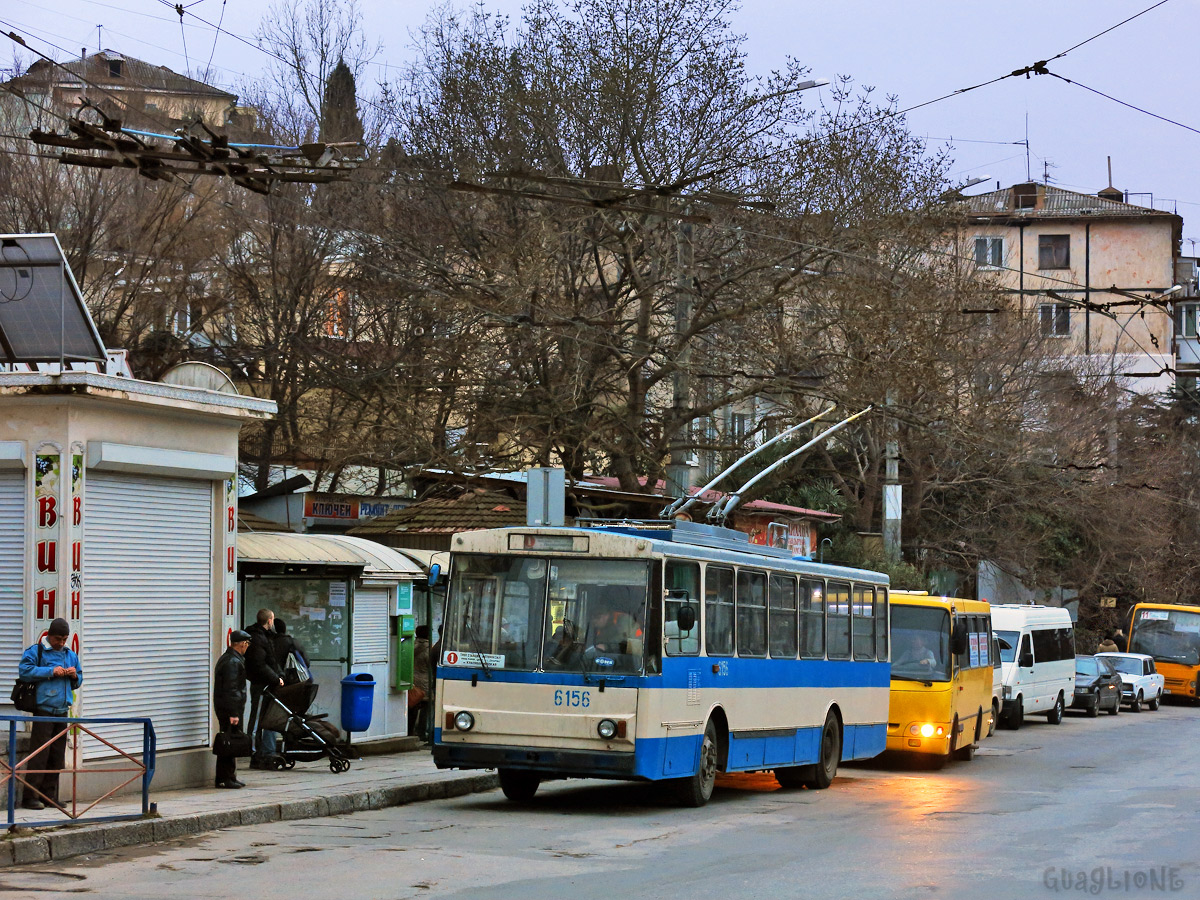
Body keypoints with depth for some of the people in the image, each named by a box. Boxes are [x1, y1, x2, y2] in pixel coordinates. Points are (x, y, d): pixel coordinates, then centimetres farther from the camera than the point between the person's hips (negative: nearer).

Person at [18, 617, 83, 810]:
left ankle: (50, 795, 15)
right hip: (44, 709, -6)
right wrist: (51, 672, -16)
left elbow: (78, 682, 25)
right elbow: (24, 671, -14)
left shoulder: (71, 655, 17)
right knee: (39, 754, -9)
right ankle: (31, 796, -6)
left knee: (57, 756, 8)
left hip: (62, 711, 6)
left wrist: (75, 676, 1)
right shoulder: (35, 651, -2)